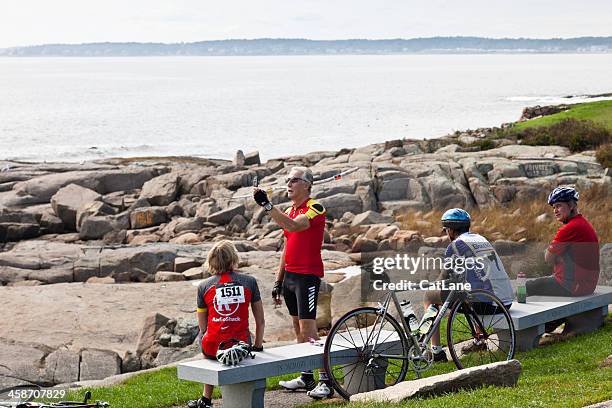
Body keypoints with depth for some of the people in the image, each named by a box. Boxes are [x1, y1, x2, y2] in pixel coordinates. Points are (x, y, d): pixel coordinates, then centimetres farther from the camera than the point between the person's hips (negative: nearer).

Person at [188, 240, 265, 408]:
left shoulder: (204, 286, 3)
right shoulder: (249, 282, 2)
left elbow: (203, 327, 10)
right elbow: (260, 321, 7)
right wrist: (258, 347, 21)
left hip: (212, 347, 0)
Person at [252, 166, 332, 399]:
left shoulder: (315, 208, -10)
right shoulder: (289, 211, 16)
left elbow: (294, 226, -30)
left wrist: (267, 205, -33)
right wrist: (278, 281, 19)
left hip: (308, 276, -9)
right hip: (290, 275, 9)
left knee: (308, 330, -12)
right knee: (298, 329, 11)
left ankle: (326, 381, -11)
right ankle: (306, 378, 18)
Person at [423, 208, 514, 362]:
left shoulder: (456, 245, -1)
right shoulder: (482, 239, 22)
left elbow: (444, 279, 4)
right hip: (507, 301, 8)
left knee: (429, 296, 8)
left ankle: (436, 350, 4)